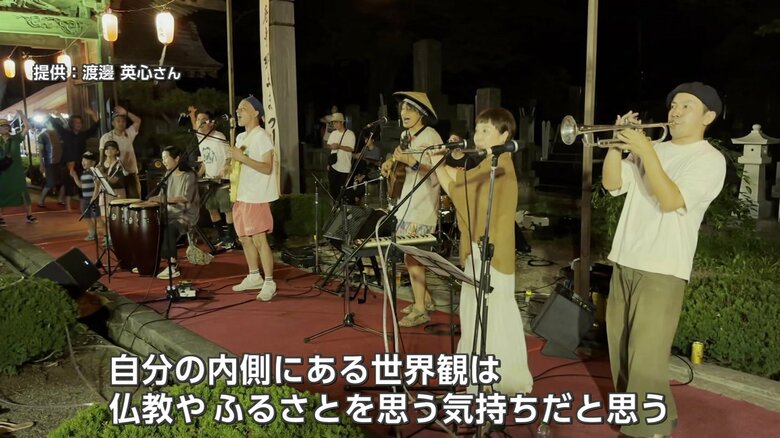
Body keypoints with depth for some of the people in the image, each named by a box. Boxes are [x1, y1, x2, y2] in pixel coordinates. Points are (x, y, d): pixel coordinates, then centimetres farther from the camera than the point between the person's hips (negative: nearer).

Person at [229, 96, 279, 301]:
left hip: (256, 197, -9)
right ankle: (254, 277, 26)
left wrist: (243, 158, -26)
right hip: (241, 195, 9)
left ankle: (269, 283, -5)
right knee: (244, 238, 14)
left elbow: (267, 168, -20)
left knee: (259, 239, -10)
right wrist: (231, 172, 9)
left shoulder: (261, 137, -12)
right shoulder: (241, 137, 15)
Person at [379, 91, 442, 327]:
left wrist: (411, 162, -31)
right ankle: (426, 299, 26)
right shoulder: (406, 136, 11)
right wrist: (392, 163, 4)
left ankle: (420, 310, 3)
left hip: (421, 208, -9)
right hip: (406, 204, 9)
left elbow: (435, 177, -21)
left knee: (411, 256, -8)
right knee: (406, 253, 13)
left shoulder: (431, 138, -14)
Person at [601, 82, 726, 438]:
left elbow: (670, 200, -19)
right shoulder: (653, 150, 14)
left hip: (661, 270, -6)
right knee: (621, 348, 15)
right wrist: (618, 142, -5)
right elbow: (612, 184, 7)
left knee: (646, 358, -9)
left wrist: (645, 151, -19)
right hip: (624, 262, 7)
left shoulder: (710, 159, -5)